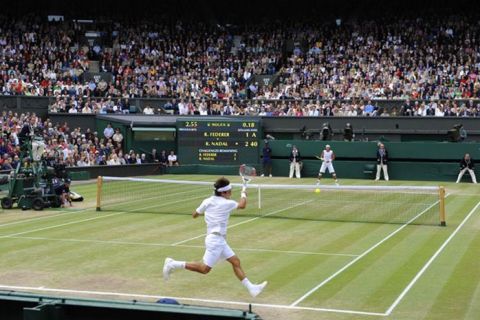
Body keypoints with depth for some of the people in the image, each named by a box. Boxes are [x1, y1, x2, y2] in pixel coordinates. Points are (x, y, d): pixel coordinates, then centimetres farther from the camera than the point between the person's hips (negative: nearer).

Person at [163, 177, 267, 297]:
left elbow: (194, 215, 12)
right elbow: (242, 205, -9)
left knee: (236, 261, 7)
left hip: (220, 240, 9)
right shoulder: (226, 203, -13)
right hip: (216, 239, -9)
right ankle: (173, 264, -3)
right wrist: (243, 194, 10)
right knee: (204, 269, -6)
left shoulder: (208, 201, 6)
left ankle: (251, 288, 7)